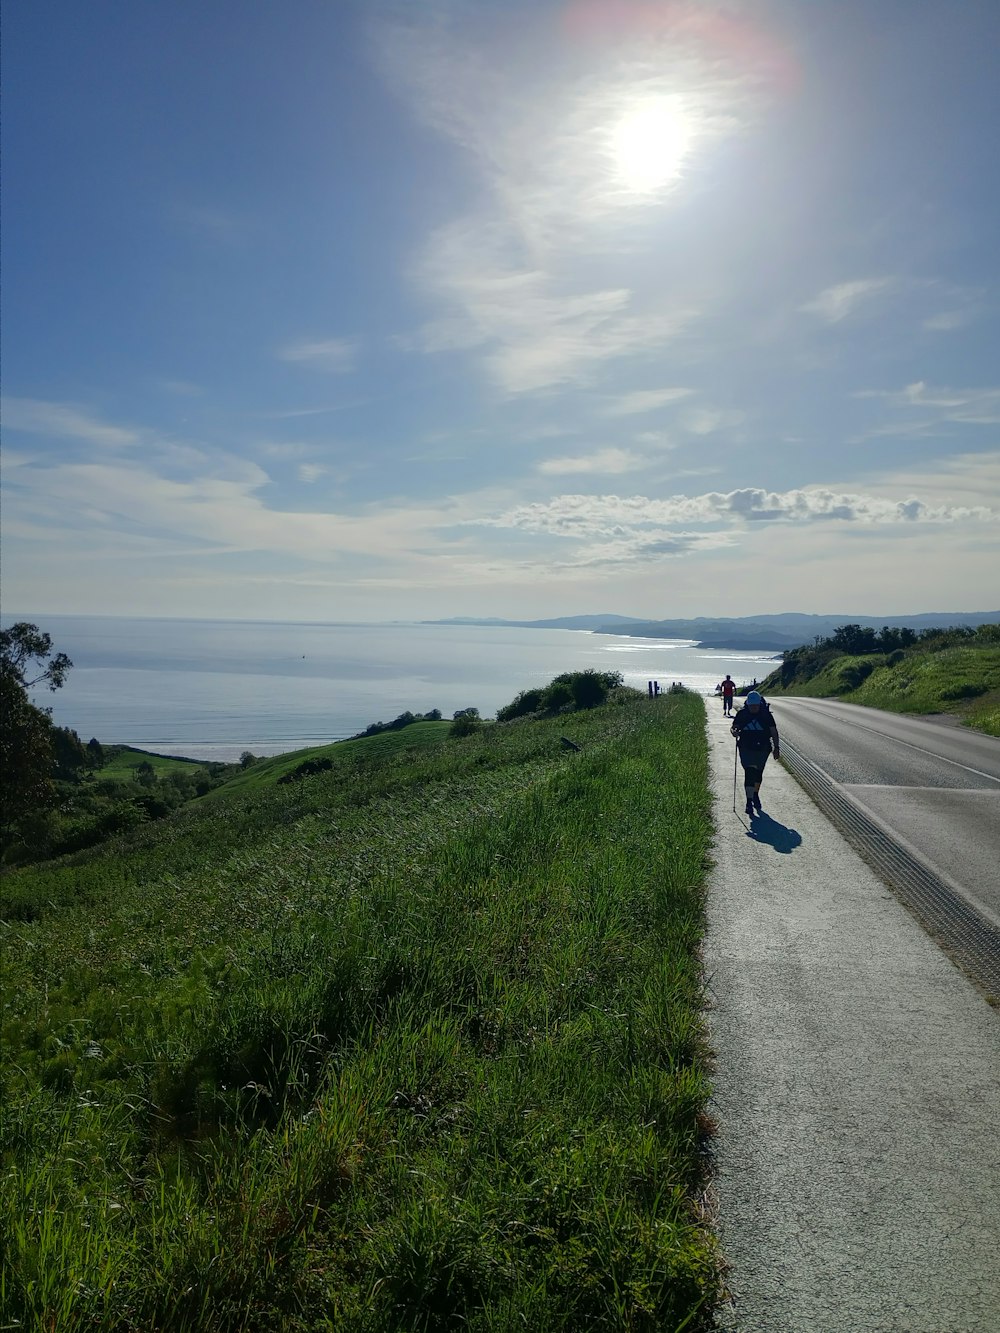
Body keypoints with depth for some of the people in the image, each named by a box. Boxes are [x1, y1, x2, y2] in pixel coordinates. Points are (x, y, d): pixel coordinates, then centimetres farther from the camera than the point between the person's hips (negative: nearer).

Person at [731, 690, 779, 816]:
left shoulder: (766, 714, -5)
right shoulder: (742, 714, -4)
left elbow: (774, 732, 1)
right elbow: (733, 727, 4)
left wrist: (776, 747, -2)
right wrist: (734, 731, -20)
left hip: (762, 748, 1)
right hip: (746, 748, -1)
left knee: (758, 773, 15)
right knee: (749, 772, -13)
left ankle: (755, 795, 40)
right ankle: (749, 802, -13)